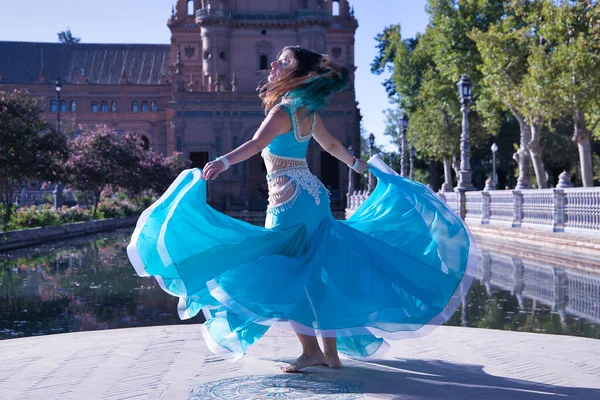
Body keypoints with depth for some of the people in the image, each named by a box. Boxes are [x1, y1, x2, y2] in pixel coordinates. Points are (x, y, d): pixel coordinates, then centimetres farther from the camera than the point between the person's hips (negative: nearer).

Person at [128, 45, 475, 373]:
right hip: (313, 196, 8)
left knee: (283, 275, 0)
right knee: (317, 275, 10)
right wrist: (359, 165, 42)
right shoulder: (309, 112, 10)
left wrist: (224, 162, -48)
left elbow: (257, 144, -33)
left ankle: (311, 350, -2)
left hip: (289, 200, -8)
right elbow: (332, 145, 25)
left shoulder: (282, 111, -14)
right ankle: (332, 351, 15)